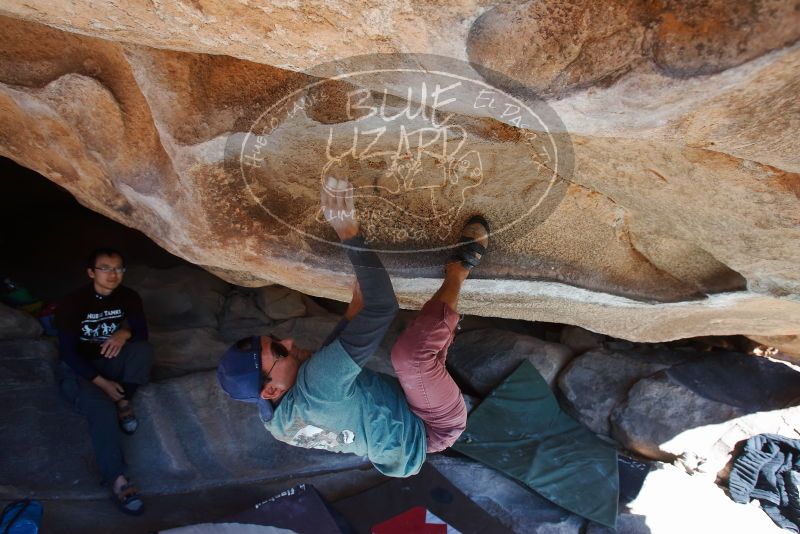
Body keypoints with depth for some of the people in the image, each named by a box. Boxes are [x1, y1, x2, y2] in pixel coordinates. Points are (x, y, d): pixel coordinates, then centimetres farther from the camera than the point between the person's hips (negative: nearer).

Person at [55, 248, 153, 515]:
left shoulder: (129, 297, -7)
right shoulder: (72, 304, -17)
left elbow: (142, 333, -3)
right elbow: (68, 353, -17)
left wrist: (124, 333, -28)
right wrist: (101, 382, -24)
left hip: (110, 362, 4)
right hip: (77, 369, -4)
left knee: (144, 349, -29)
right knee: (102, 408, -32)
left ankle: (123, 402, -11)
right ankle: (117, 481, -36)